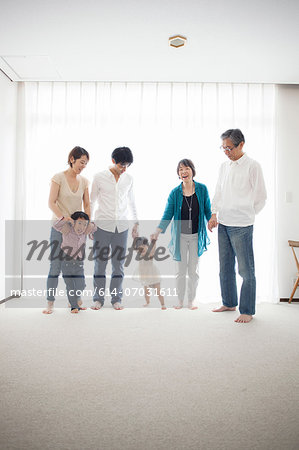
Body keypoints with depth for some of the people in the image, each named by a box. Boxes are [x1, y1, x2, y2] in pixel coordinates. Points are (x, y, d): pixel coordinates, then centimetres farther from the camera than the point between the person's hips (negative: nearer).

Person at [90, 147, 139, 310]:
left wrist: (136, 223, 13)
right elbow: (91, 201, 4)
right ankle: (98, 299, 14)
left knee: (118, 263, 5)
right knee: (100, 262, 2)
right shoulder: (99, 177, -1)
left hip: (121, 226, 2)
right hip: (102, 225, -2)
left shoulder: (128, 179, 8)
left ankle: (116, 299, 16)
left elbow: (131, 203, 15)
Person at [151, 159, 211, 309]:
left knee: (193, 270, 7)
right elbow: (167, 215, -5)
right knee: (181, 270, 7)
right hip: (180, 236, 0)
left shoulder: (202, 189, -4)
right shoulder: (175, 193, -5)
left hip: (196, 235, 0)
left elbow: (208, 211, 6)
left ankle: (191, 300, 24)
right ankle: (180, 300, 23)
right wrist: (157, 232, -17)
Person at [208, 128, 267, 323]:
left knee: (246, 270, 0)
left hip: (242, 226, -7)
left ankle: (247, 311, 12)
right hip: (223, 224, 7)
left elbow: (261, 197, -2)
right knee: (225, 267, 15)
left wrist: (246, 215, 1)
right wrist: (214, 215, 5)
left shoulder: (253, 166, -6)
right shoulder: (224, 166, 12)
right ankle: (229, 303, 31)